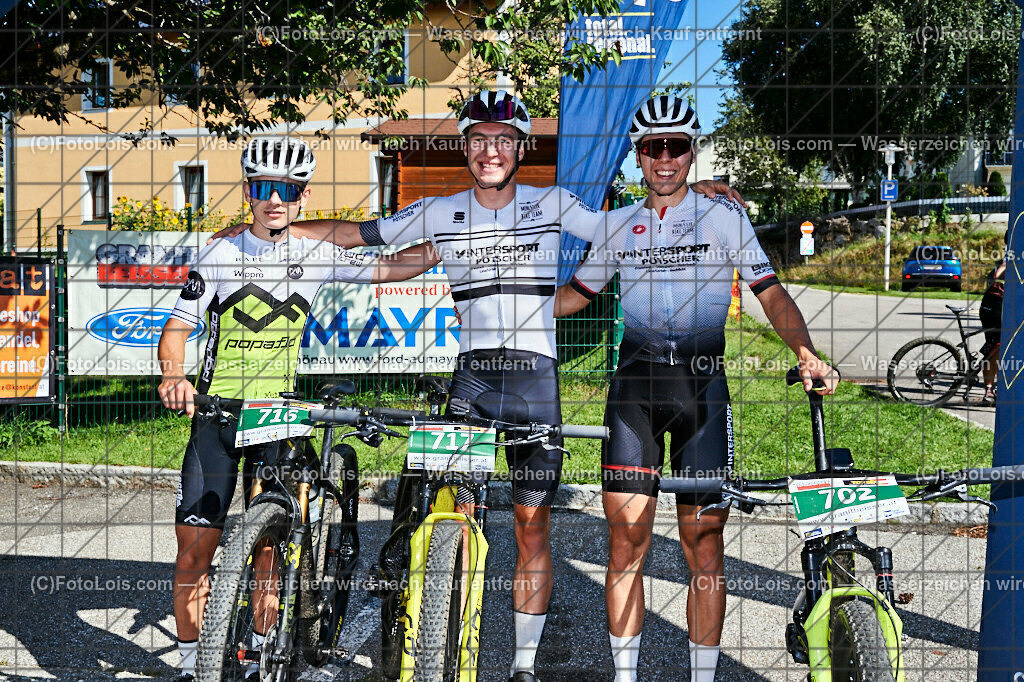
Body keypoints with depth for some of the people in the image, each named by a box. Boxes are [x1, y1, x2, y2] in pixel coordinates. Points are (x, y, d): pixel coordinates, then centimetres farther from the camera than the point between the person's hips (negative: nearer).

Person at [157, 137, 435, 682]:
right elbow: (178, 327, -6)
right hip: (216, 415, -1)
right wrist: (172, 376, -25)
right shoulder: (219, 257, -3)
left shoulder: (316, 256, 3)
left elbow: (389, 268, 8)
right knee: (195, 549, -2)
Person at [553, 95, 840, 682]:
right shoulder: (621, 224, 12)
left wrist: (806, 351, -19)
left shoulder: (723, 216, 4)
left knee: (705, 550, 0)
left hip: (703, 385, -2)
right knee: (626, 544, 0)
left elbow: (771, 290, -3)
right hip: (635, 382, 2)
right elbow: (577, 293, 20)